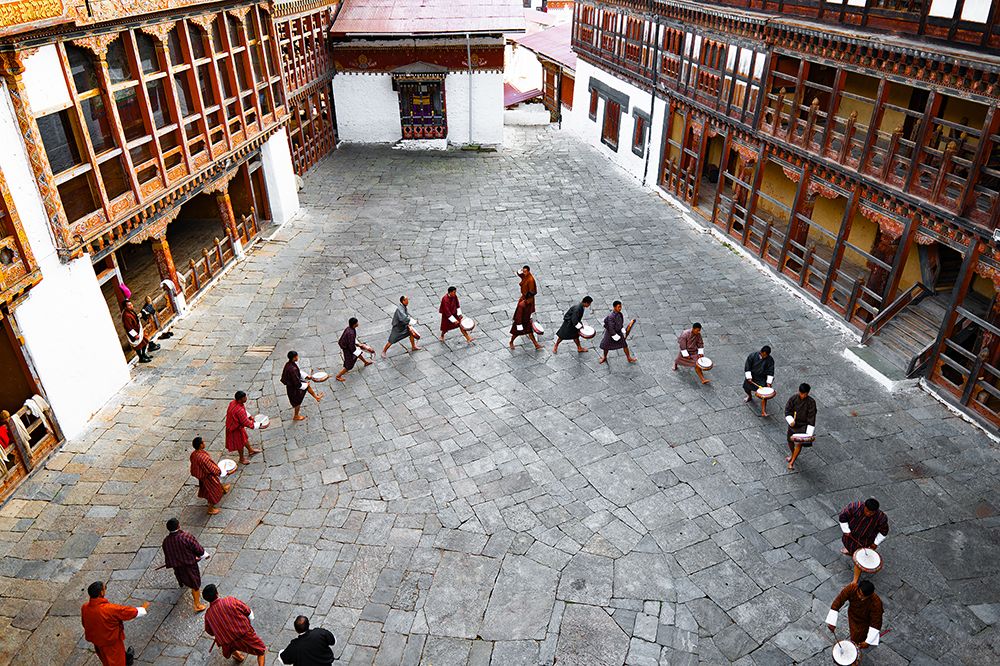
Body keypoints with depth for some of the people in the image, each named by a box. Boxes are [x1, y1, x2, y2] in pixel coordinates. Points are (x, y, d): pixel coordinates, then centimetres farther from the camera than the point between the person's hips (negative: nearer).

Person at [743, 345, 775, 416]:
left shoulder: (770, 359, -11)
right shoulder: (752, 356, -10)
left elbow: (770, 372, -9)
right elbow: (747, 368, -6)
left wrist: (768, 382, -18)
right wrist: (749, 377, -15)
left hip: (763, 378, -2)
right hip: (752, 376, 2)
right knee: (746, 386, -11)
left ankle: (763, 411, -18)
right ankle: (750, 396, 27)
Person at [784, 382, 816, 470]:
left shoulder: (811, 402, -16)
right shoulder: (793, 398, -10)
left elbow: (811, 417, -16)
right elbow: (787, 410, -5)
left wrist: (809, 433, -20)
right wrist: (791, 421, -22)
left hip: (804, 425, -3)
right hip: (793, 424, 3)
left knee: (799, 443, -10)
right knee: (790, 441, 16)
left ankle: (791, 463, -2)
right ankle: (793, 455, 46)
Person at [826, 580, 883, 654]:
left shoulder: (876, 603, -37)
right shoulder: (851, 588, -33)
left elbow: (876, 623, -28)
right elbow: (838, 601, -27)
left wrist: (868, 642, -29)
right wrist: (832, 622, -31)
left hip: (865, 622, -2)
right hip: (852, 616, 2)